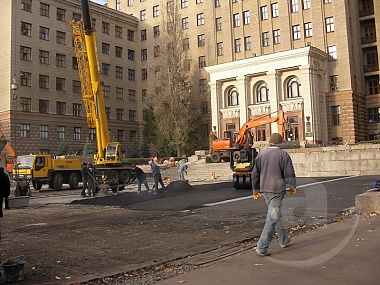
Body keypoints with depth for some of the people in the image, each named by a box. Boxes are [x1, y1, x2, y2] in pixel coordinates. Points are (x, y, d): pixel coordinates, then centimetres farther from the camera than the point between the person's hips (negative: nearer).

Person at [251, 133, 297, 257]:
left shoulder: (261, 155, 8)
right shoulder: (283, 154, -7)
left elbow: (255, 174, 9)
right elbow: (289, 173, -7)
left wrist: (256, 190, 16)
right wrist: (292, 186, 10)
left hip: (264, 189, 6)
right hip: (277, 189, -6)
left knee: (275, 214, 22)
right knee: (272, 218, -4)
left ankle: (284, 240, 38)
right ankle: (262, 248, -8)